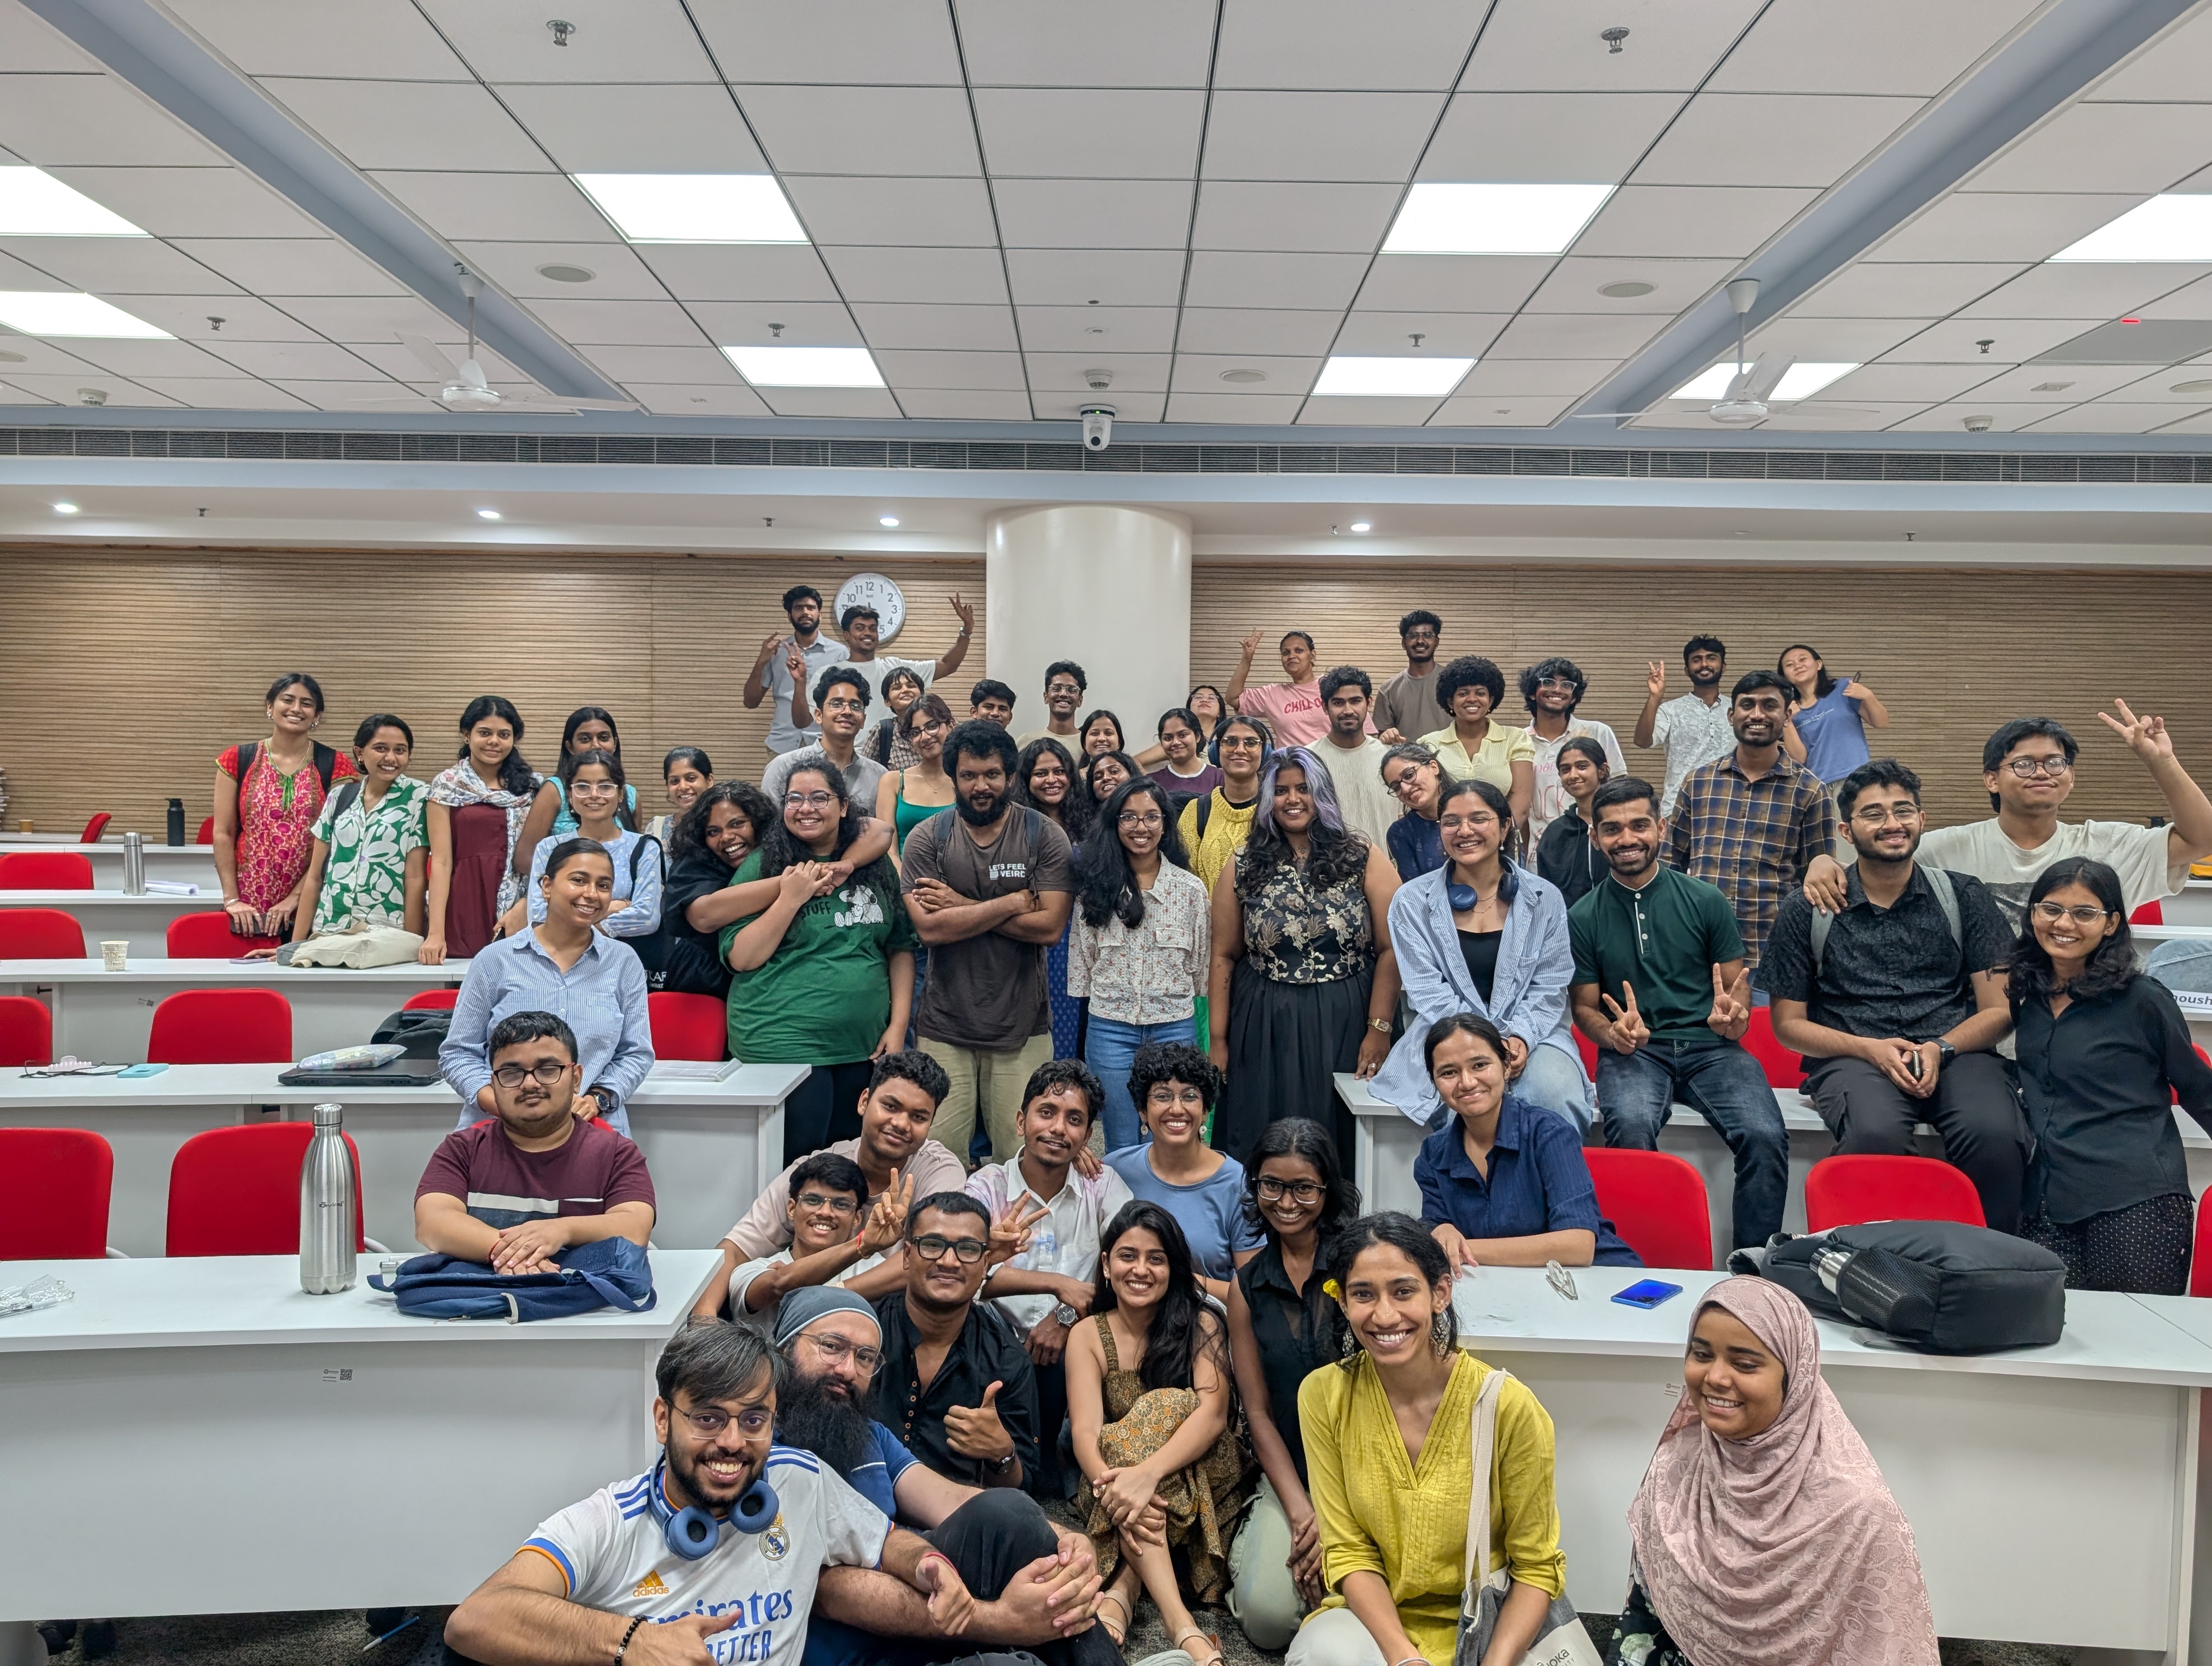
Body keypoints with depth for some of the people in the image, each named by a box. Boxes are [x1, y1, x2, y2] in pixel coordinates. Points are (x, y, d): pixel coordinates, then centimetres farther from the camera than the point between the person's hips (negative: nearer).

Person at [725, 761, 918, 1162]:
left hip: (865, 1047, 4)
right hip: (783, 1048, -4)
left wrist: (898, 1025, 4)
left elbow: (901, 947, 12)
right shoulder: (762, 866, -2)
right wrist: (790, 899, -16)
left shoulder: (876, 866, 8)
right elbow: (740, 958, -7)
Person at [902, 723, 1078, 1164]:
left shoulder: (1045, 836, 0)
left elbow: (1050, 926, -11)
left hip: (1022, 1028, 0)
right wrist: (1013, 902, -10)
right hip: (945, 1026, 1)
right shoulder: (927, 839, 1)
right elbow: (930, 928, -11)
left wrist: (964, 906, -11)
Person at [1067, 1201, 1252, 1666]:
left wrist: (1148, 1472, -39)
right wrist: (1112, 1486, -38)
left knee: (1163, 1409, -29)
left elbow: (1212, 1412, -20)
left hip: (1203, 1480, -1)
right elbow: (1085, 1429, -14)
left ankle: (1122, 1591, -35)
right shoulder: (1088, 1335, 0)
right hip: (1121, 1478, 1)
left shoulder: (1201, 1324, -4)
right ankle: (1180, 1622, -42)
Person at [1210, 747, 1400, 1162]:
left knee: (1340, 1150, 3)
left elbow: (1390, 950, -3)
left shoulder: (1364, 861, 1)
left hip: (1344, 1029, -1)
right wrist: (1218, 1041, 2)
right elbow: (1224, 957, 6)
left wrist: (1379, 1030, -10)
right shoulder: (1242, 869, 6)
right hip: (1263, 1032, 1)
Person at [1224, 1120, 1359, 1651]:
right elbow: (1258, 1412, 5)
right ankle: (1250, 1542, 12)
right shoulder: (1247, 1287, 6)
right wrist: (1301, 1515, -8)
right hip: (1290, 1475, 3)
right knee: (1268, 1616, -19)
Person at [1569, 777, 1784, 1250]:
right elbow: (1584, 1007, 11)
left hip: (1710, 1045, 1)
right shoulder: (1583, 918, 6)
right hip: (1633, 1051, -1)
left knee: (1765, 1137, -27)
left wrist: (1734, 1016, -13)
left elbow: (1738, 984, 12)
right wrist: (1615, 1034, -13)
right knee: (1631, 1130, -34)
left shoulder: (1705, 900, 6)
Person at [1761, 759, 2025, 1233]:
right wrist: (1871, 1049, -8)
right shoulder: (1806, 910, 9)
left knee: (1996, 1136, -32)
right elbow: (1788, 1024, 9)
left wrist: (1941, 1049, -11)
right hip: (1852, 1056, -1)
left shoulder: (1963, 896, 13)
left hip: (1956, 1051, 2)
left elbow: (1999, 1009, 10)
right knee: (1876, 1135, -35)